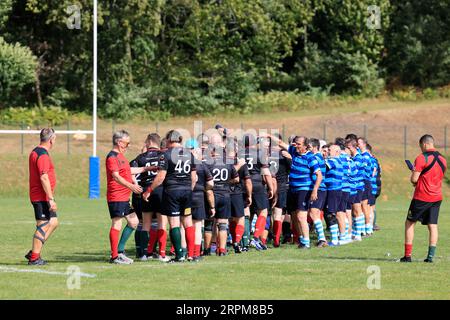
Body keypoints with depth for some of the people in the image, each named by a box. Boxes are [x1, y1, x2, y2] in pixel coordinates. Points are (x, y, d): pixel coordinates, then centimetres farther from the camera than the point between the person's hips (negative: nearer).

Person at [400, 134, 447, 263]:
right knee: (433, 226, 5)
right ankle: (431, 256, -3)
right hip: (437, 197, 5)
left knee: (409, 223, 7)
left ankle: (407, 255, 3)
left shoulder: (421, 158, -13)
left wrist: (413, 173, 7)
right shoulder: (442, 159, 9)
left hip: (421, 197, -5)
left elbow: (414, 179, -16)